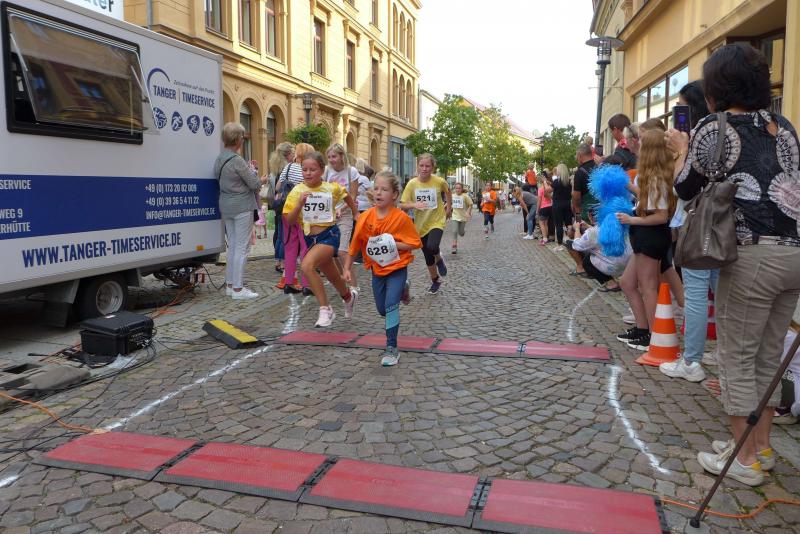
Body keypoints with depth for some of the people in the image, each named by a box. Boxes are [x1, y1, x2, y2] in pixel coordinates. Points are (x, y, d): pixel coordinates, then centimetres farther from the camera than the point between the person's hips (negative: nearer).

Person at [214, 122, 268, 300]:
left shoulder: (220, 158, 9)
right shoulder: (237, 160, -18)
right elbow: (254, 183, -12)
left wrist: (249, 169, 15)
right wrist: (262, 180, 8)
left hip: (226, 205, 9)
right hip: (242, 206, -9)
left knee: (232, 245, 15)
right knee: (242, 247, -4)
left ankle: (230, 284, 20)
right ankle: (238, 289, -2)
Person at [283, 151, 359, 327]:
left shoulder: (332, 188, -8)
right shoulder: (297, 191, -6)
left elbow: (346, 196, 15)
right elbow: (289, 221, -9)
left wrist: (356, 213, 23)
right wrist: (300, 204, -23)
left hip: (329, 235, -4)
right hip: (310, 238, 4)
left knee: (307, 265, -29)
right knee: (332, 277, 20)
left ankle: (325, 309, -17)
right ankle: (349, 296, 53)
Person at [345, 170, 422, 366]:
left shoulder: (401, 218, -19)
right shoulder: (366, 217, -10)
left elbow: (414, 243, -13)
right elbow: (355, 244, -1)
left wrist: (393, 244, -25)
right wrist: (347, 268, 1)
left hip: (397, 268, -4)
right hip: (377, 269, 5)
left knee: (391, 305, -18)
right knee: (382, 310, 17)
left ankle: (392, 348, -4)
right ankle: (401, 290, 48)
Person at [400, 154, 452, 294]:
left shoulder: (440, 181, -13)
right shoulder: (412, 184, -12)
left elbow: (447, 192, 10)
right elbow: (402, 205, -13)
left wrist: (449, 207, 10)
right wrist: (414, 205, -29)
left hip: (437, 222, -2)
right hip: (421, 225, 2)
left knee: (432, 247, -29)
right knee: (428, 257, 13)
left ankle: (439, 260, 7)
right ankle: (435, 280, 38)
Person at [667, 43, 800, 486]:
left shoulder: (713, 127, -4)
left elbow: (685, 189, 5)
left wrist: (682, 151, 22)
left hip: (754, 254, -7)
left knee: (736, 359, 5)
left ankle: (746, 460, 13)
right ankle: (761, 446, 28)